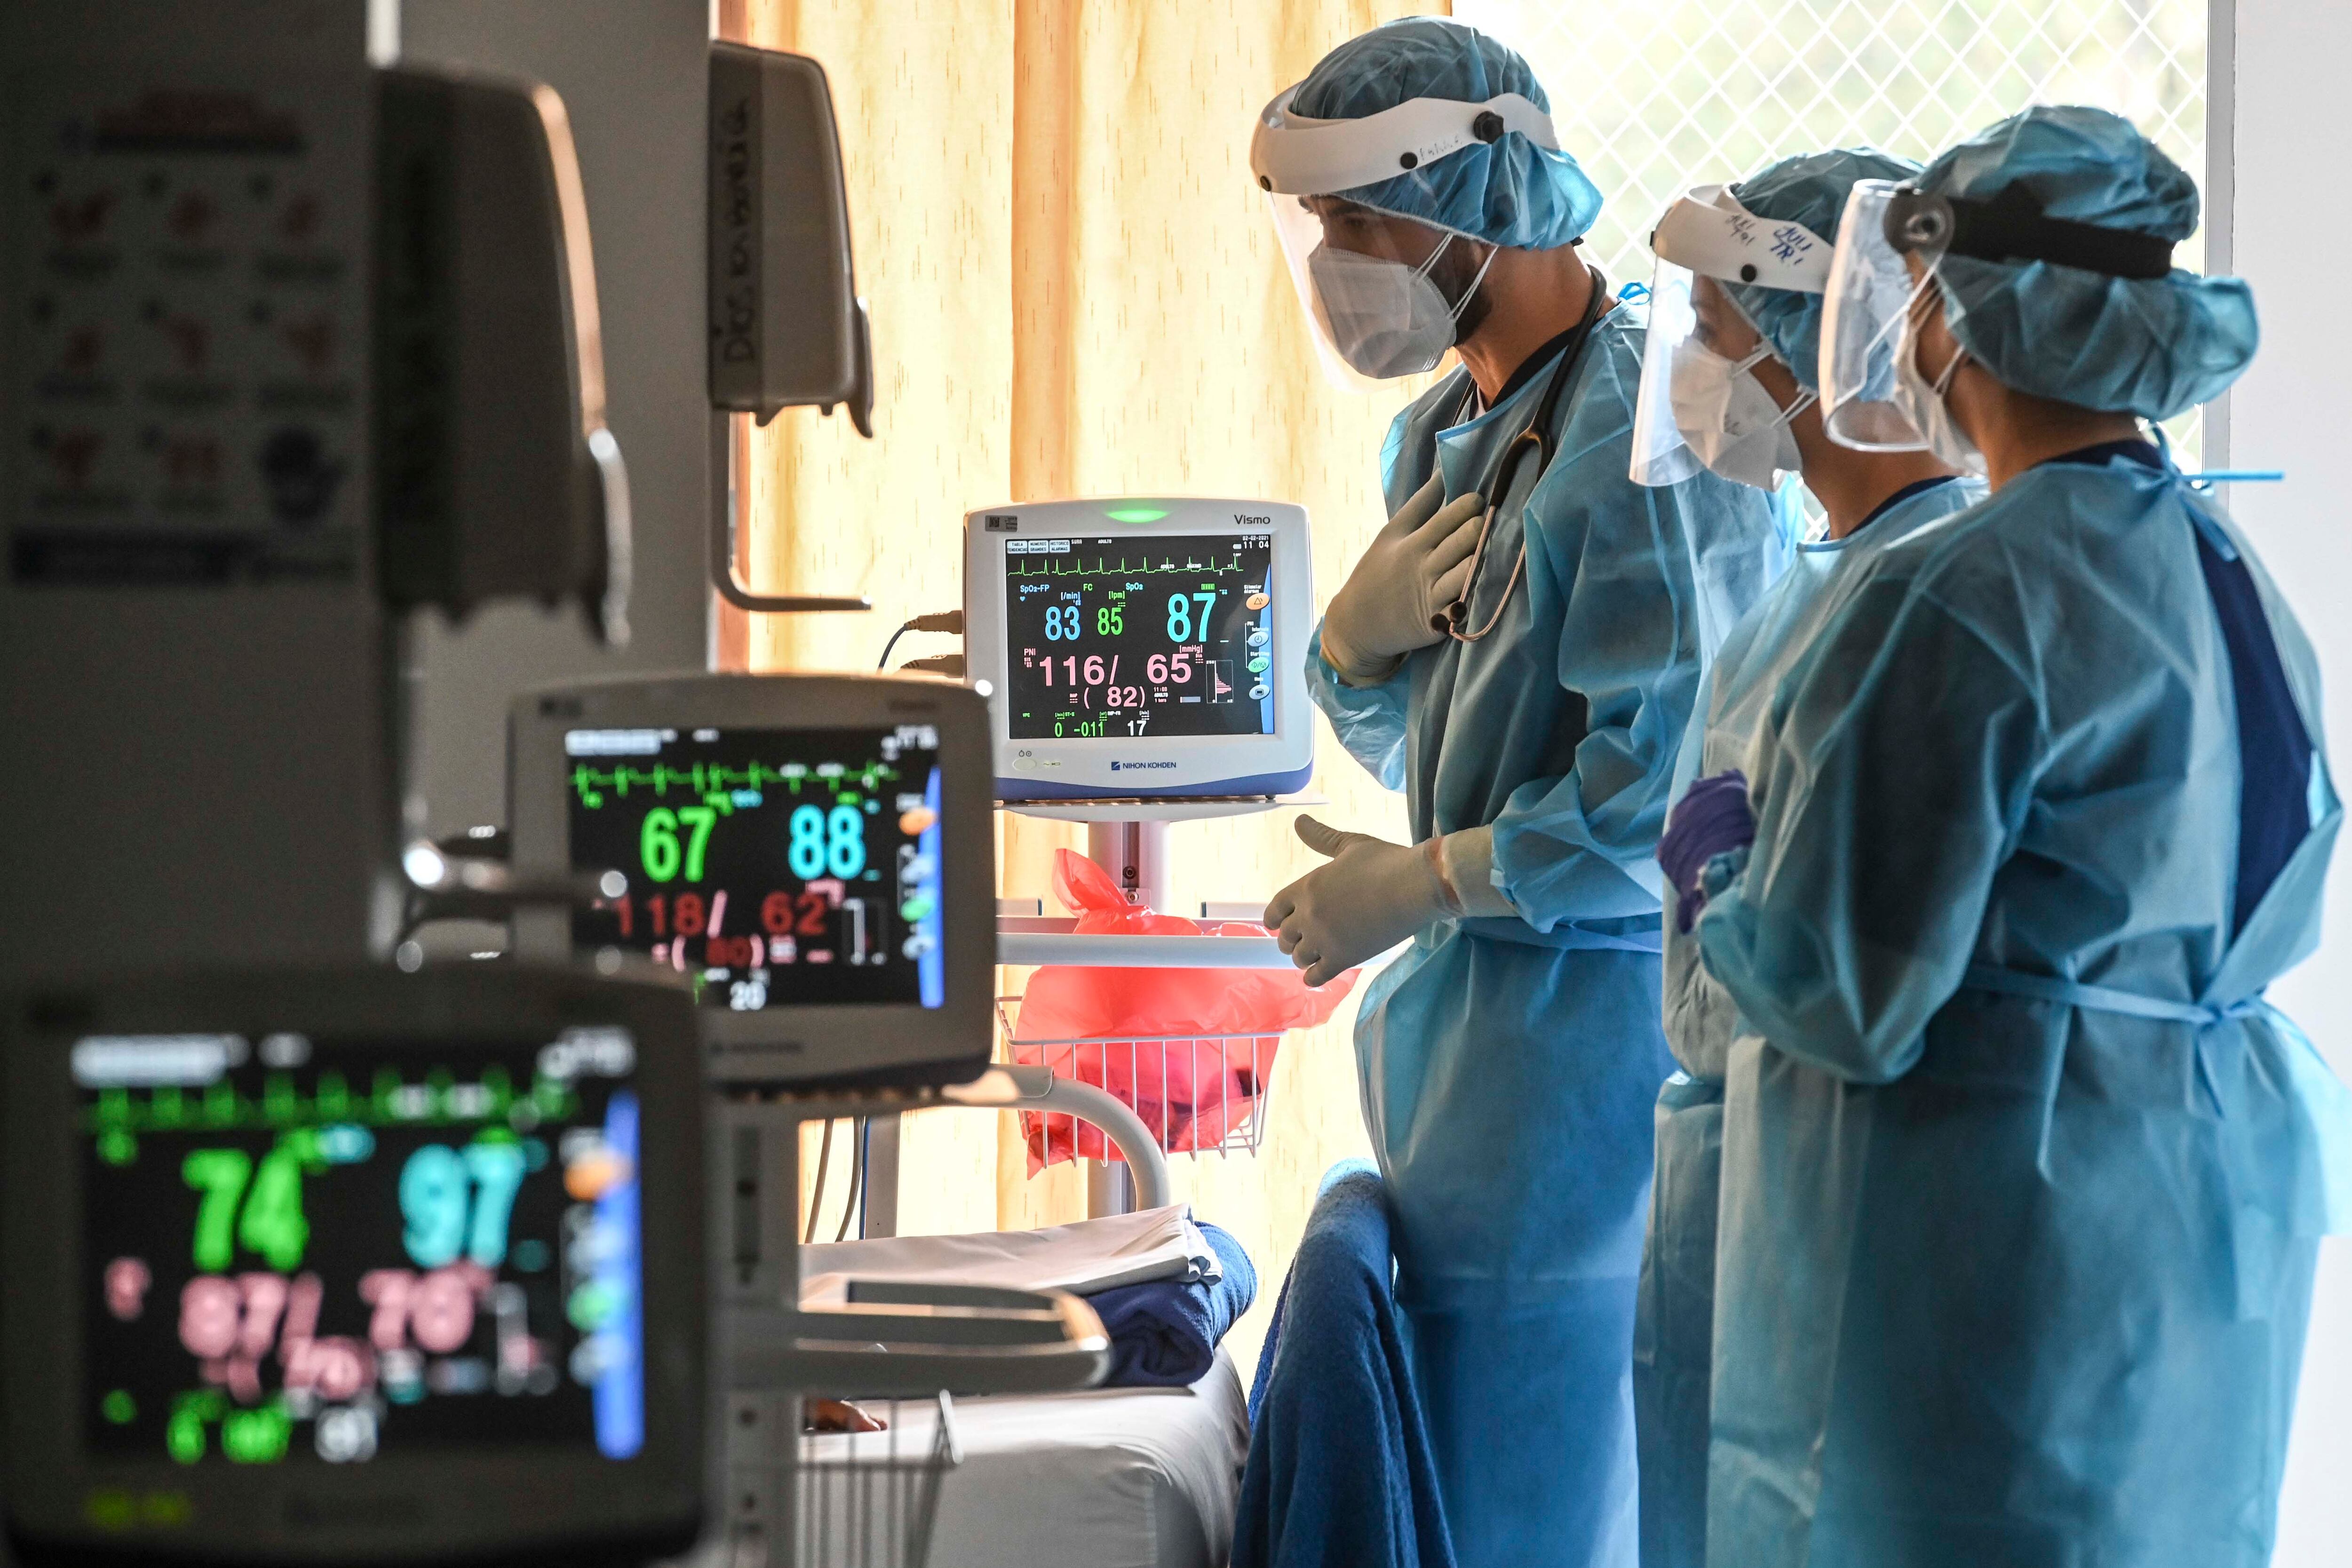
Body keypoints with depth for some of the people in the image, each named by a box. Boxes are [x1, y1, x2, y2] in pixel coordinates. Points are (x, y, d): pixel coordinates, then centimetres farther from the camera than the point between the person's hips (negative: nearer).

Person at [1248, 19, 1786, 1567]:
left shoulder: (1648, 433, -16)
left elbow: (1671, 784, -23)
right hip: (1466, 1009, 9)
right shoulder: (1443, 436, 14)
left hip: (1593, 1018, -9)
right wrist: (1353, 640, 1)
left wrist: (1422, 885, -14)